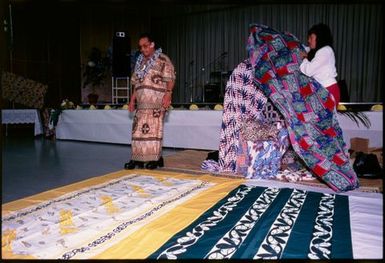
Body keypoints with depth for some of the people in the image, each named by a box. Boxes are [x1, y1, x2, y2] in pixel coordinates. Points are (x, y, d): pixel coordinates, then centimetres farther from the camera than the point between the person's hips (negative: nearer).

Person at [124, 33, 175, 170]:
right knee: (139, 128, 5)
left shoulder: (162, 59, 0)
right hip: (142, 102, 7)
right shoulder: (140, 62, 21)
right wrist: (132, 100, 17)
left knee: (154, 128, -8)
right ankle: (138, 158, 12)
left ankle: (155, 158, 0)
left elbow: (170, 79, -7)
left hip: (157, 102, -6)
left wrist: (168, 95, -19)